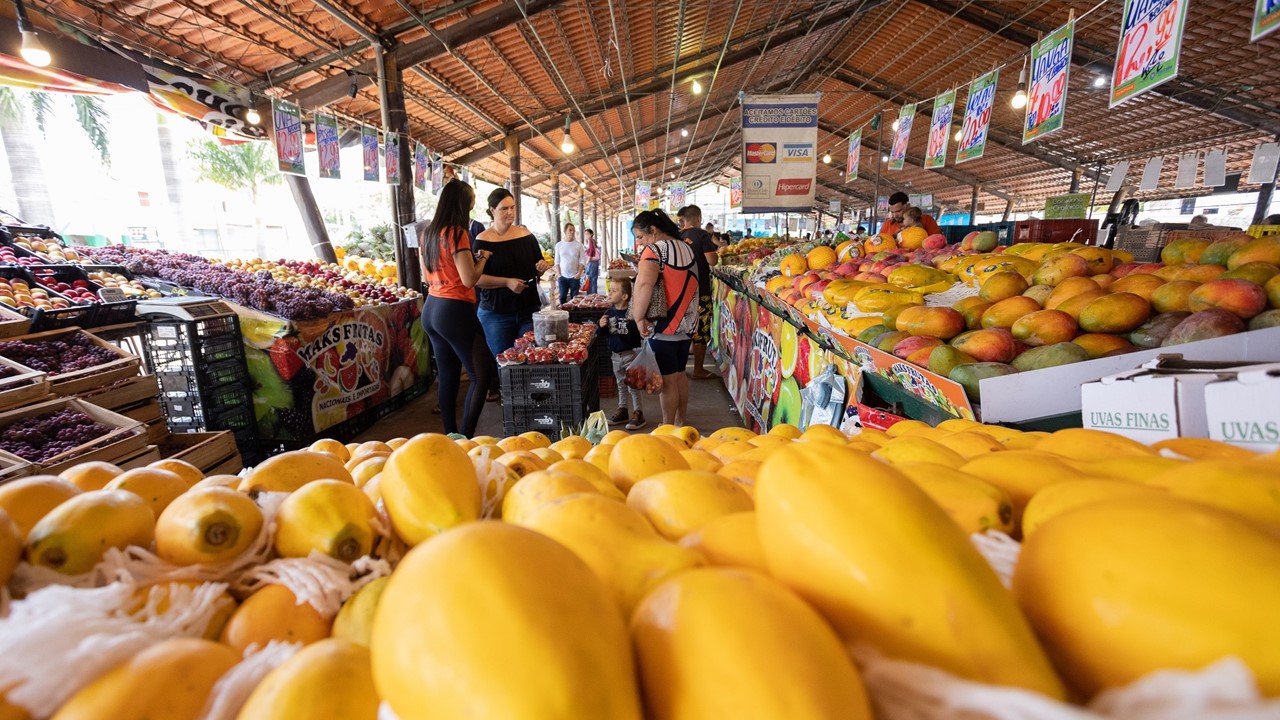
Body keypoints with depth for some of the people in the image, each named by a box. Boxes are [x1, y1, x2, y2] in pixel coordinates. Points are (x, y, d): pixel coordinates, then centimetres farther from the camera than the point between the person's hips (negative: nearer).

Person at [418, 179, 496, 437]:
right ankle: (466, 438, -1)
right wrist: (483, 257, 0)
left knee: (448, 377, 14)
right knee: (481, 376, 0)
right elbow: (470, 279, -18)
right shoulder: (457, 233, -13)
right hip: (456, 312, -9)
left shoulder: (427, 233, 12)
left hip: (430, 309, 9)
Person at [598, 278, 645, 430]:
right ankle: (623, 410, 33)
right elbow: (604, 333, 8)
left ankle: (638, 413, 14)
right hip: (615, 354, 6)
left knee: (633, 385, 2)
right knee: (621, 384, 19)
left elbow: (640, 332, -19)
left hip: (630, 353, -6)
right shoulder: (609, 312, 1)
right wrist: (602, 326, -10)